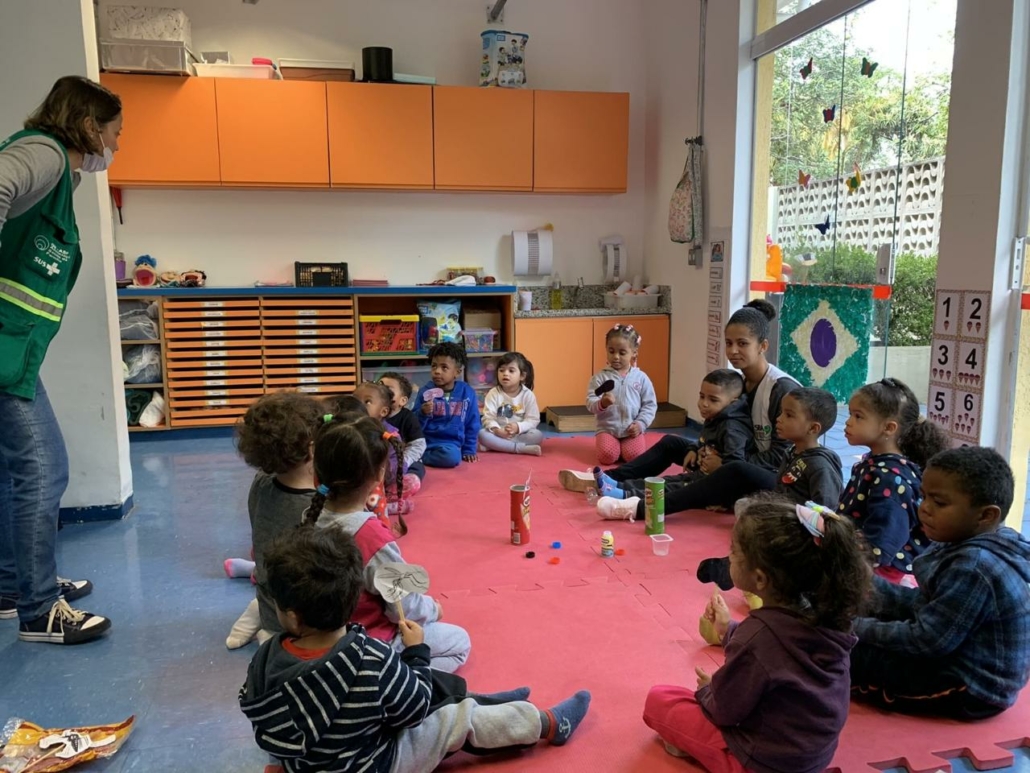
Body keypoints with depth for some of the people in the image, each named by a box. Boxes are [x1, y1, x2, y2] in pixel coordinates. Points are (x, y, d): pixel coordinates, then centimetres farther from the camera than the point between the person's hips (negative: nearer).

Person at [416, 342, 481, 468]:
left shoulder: (467, 393, 2)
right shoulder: (425, 391, 2)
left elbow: (472, 425, 10)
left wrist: (469, 451, 7)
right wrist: (423, 414, -18)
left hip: (451, 444, 0)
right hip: (426, 441, 0)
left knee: (451, 456, -34)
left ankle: (418, 457, -13)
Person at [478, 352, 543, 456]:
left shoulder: (528, 395, -4)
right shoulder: (493, 394, -3)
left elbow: (533, 419, -7)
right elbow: (488, 418, -8)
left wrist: (518, 427, -25)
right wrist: (497, 430, -28)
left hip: (520, 434, 0)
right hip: (498, 433, 0)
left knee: (538, 435, -27)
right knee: (482, 434, -30)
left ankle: (499, 446, -27)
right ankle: (523, 448, -33)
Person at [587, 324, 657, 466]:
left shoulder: (641, 378, 2)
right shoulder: (600, 377, -1)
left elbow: (650, 404, 5)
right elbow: (590, 404, -6)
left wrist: (641, 423, -9)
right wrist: (601, 404, -29)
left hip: (632, 430, 0)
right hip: (607, 429, 0)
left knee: (633, 455, -22)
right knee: (607, 456, -22)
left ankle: (623, 446, 14)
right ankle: (614, 445, 14)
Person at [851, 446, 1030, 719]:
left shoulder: (974, 566, -28)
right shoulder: (972, 548, 2)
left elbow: (925, 641, -26)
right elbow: (920, 604, 8)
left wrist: (854, 627, -17)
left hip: (968, 689, -10)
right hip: (959, 666, 11)